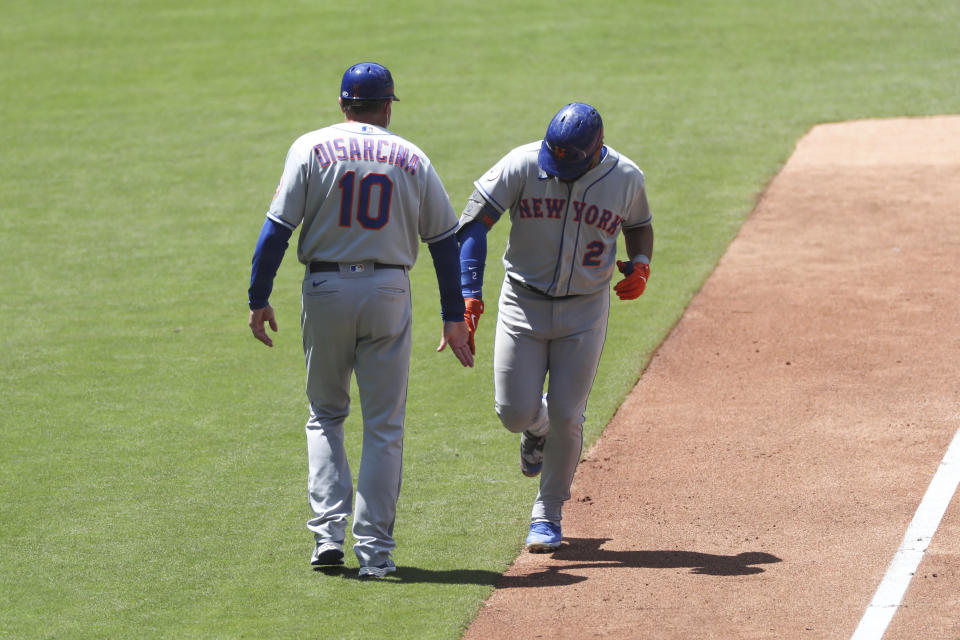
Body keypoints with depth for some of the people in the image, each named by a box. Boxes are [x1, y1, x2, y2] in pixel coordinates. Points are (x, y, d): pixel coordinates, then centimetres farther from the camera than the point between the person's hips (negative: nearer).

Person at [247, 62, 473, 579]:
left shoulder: (312, 148, 0)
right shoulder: (412, 159, 6)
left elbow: (278, 227, -7)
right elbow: (445, 240, 6)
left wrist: (259, 298, -3)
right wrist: (454, 317, 10)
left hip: (326, 289, 0)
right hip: (388, 293, 0)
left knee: (325, 415, 15)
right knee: (384, 426, 5)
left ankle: (328, 531, 0)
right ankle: (374, 549, 0)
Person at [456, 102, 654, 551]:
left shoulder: (625, 178, -8)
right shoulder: (522, 165, -15)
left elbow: (639, 226, 13)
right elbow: (473, 224, -14)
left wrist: (640, 265, -8)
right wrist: (469, 296, -23)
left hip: (585, 310, 0)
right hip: (524, 303, 0)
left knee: (566, 417, -2)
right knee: (515, 412, -4)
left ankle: (548, 515, 17)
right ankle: (538, 428, 35)